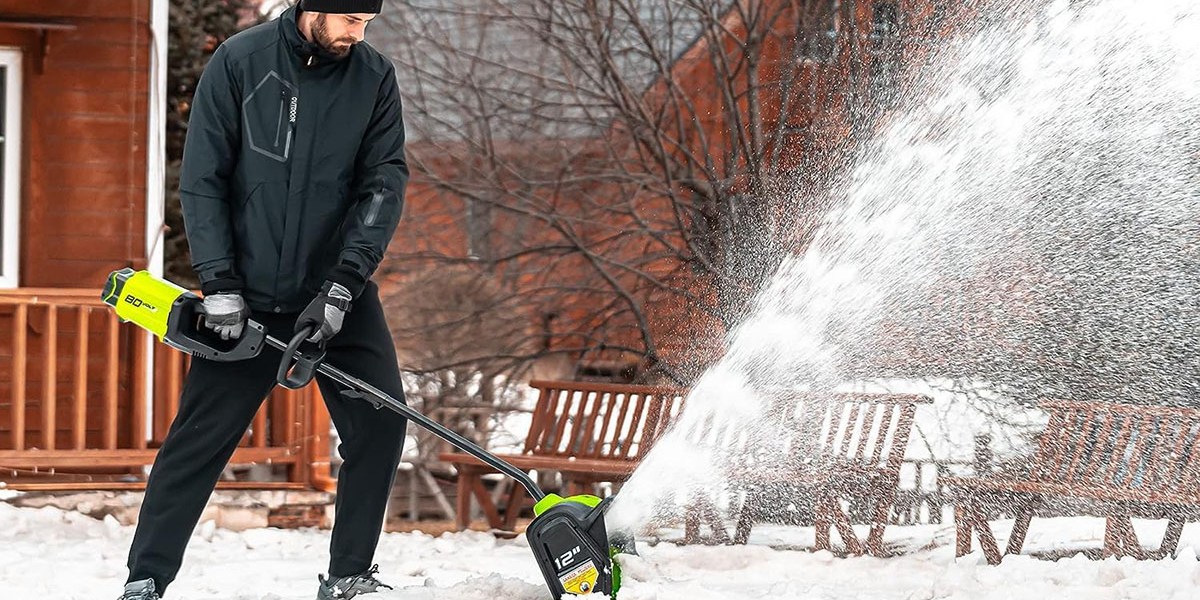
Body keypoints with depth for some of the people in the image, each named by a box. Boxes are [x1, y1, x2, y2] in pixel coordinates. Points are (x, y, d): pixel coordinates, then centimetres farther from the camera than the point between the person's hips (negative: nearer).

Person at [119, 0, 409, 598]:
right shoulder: (239, 61, -8)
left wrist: (343, 284, -18)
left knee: (380, 421, -7)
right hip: (246, 298, -2)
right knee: (199, 437, -1)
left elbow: (385, 183, -7)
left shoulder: (375, 78, -2)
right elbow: (202, 180, -6)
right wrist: (218, 283, -14)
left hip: (339, 295, 2)